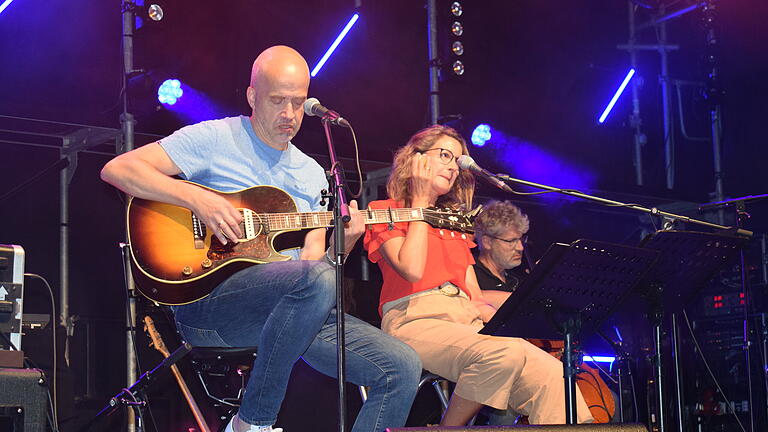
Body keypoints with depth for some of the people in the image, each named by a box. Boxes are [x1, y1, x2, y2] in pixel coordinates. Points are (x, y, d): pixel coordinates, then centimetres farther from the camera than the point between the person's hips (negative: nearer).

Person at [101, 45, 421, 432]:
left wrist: (344, 244, -8)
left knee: (402, 368, -11)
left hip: (298, 309, 6)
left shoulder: (311, 174, 20)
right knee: (317, 281, -37)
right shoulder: (215, 139, 3)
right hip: (208, 296, -6)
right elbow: (117, 169, -5)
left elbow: (311, 262, 14)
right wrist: (196, 198, -15)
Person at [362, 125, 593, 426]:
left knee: (551, 374, -23)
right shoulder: (385, 210, 11)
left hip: (469, 322, 6)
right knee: (503, 355, -36)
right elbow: (412, 270, -9)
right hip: (415, 320, -6)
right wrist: (419, 201, 3)